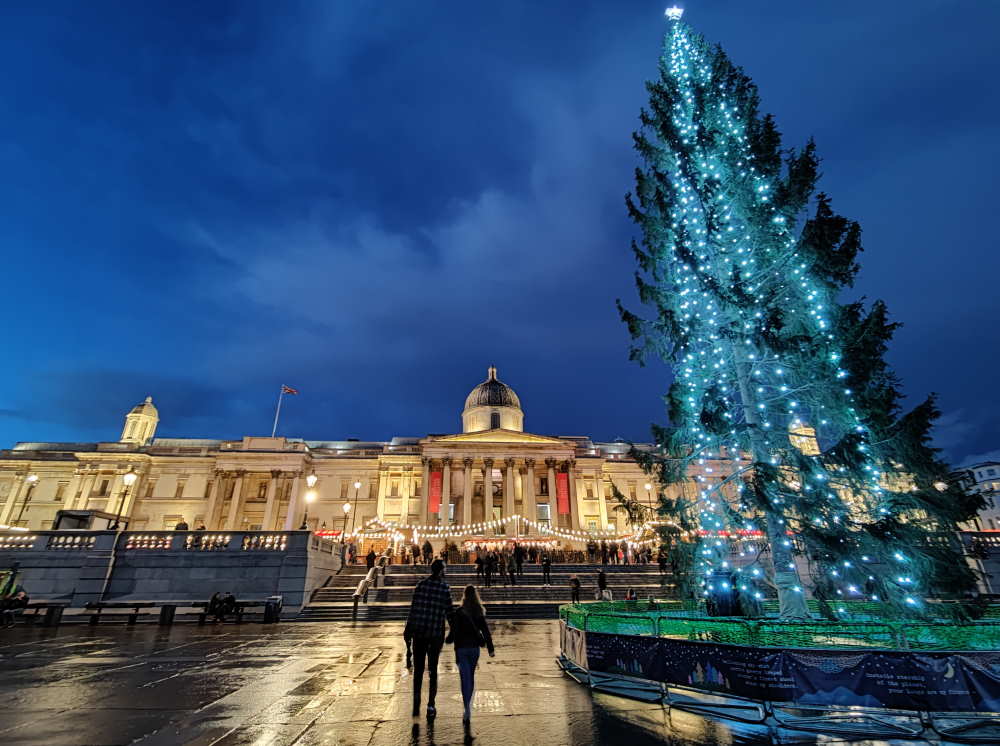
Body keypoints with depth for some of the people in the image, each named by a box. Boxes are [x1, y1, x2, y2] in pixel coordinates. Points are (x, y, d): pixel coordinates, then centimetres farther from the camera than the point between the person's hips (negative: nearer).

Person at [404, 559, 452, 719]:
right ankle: (431, 706, 14)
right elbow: (449, 612, -3)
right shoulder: (444, 587, -8)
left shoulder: (421, 584, -3)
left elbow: (413, 608, -2)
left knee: (418, 669, 13)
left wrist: (408, 628, 5)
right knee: (433, 670, 12)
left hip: (418, 631, 2)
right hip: (436, 633, -1)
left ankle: (416, 705, 17)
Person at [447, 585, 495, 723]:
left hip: (461, 649, -3)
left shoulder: (458, 612, -12)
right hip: (475, 648, 3)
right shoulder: (480, 612, -3)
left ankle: (467, 710, -11)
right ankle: (467, 707, 30)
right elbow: (486, 631, -2)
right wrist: (491, 649, 3)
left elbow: (453, 632, -9)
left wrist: (447, 639, 12)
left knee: (465, 678, 0)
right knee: (471, 677, 19)